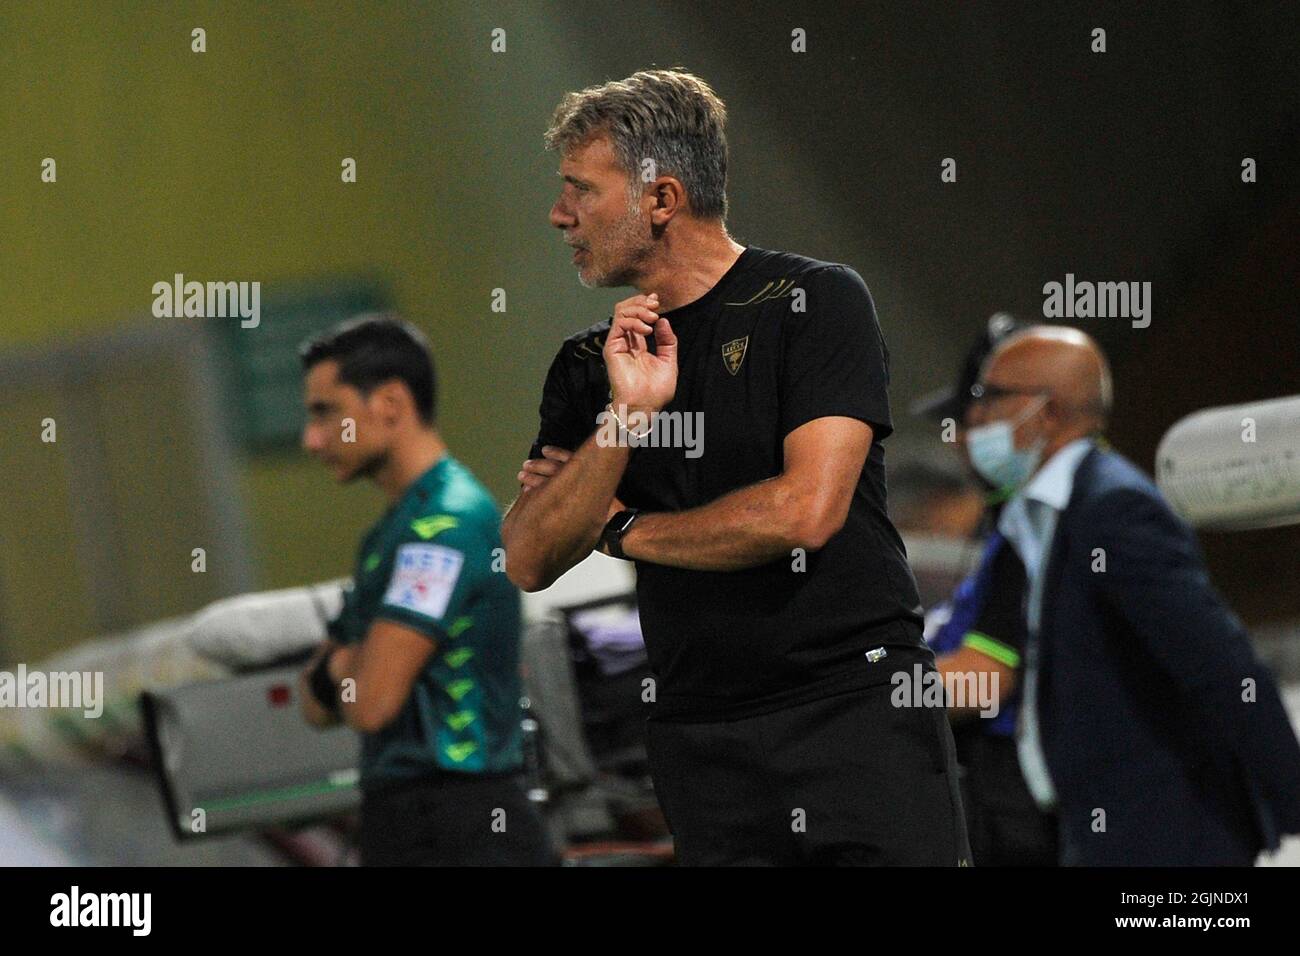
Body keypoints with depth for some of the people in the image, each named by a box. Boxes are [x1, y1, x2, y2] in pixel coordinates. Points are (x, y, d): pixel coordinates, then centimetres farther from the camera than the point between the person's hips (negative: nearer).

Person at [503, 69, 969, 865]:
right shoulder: (590, 364, 11)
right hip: (700, 736, 4)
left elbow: (805, 511, -15)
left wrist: (619, 528, -2)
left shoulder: (819, 301, -4)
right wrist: (626, 417, -12)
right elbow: (529, 562, 1)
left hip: (859, 709, -4)